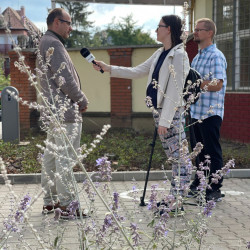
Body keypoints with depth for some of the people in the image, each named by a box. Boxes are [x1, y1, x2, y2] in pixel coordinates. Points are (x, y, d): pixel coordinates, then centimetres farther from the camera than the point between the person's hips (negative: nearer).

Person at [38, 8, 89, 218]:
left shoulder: (45, 44, 20)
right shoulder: (53, 44, -14)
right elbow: (65, 78, -19)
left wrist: (76, 100, 15)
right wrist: (82, 100, -6)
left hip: (52, 111, 11)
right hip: (64, 111, -11)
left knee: (51, 156, 12)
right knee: (65, 159, -9)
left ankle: (50, 201, 19)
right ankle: (66, 204, -7)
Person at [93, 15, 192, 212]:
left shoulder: (179, 55, -11)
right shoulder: (160, 54, 16)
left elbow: (175, 91, -16)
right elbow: (137, 72, 22)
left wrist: (165, 120, -19)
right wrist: (108, 68, 17)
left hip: (172, 113, -9)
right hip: (158, 110, 9)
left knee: (180, 158, -4)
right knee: (173, 157, 11)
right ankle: (173, 199, 16)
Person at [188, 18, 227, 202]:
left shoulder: (216, 56, -12)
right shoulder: (197, 57, 16)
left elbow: (217, 84, -23)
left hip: (210, 113, -9)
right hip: (196, 112, 9)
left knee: (213, 152, -3)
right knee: (199, 151, 16)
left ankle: (215, 190, 4)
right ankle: (198, 184, 25)